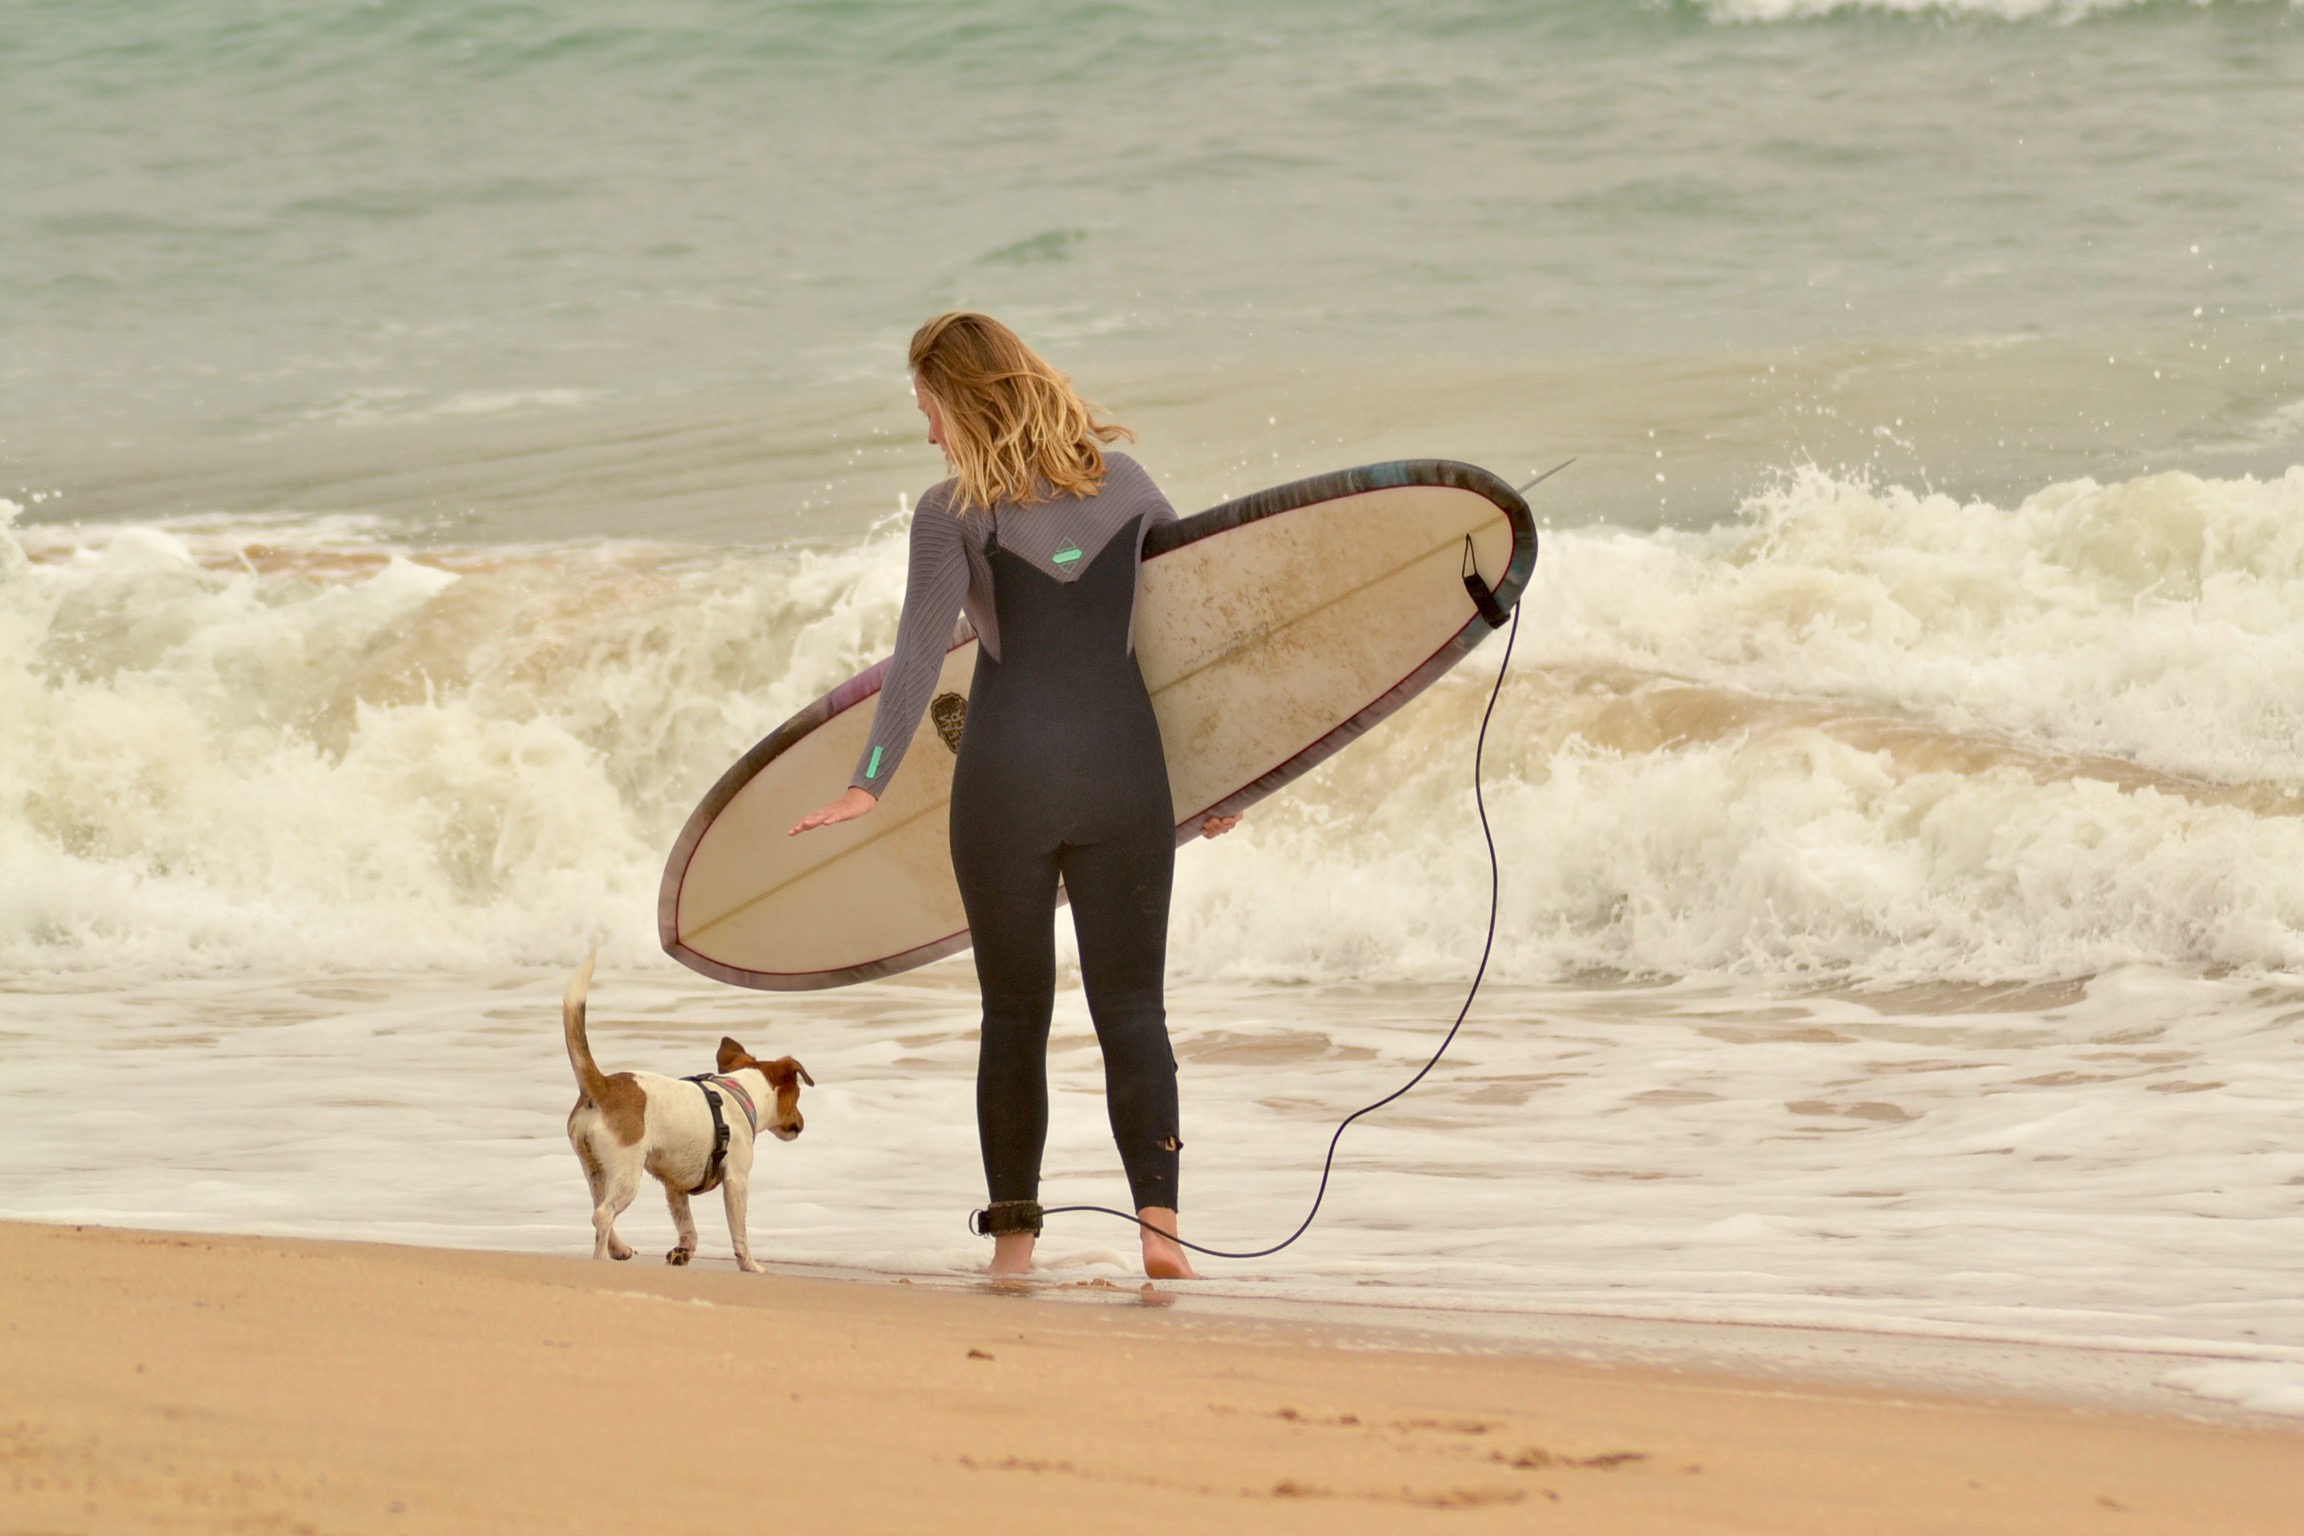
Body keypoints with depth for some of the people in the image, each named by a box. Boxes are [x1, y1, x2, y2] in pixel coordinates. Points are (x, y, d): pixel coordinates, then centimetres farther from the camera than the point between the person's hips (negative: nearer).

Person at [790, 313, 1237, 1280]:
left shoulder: (953, 511, -3)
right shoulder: (1123, 483, 8)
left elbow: (919, 653, -12)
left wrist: (869, 784, -13)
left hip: (1007, 773, -2)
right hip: (1125, 762, 2)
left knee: (1015, 1016, 9)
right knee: (1133, 1007, 4)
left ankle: (1014, 1238, 11)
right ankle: (1158, 1216, -13)